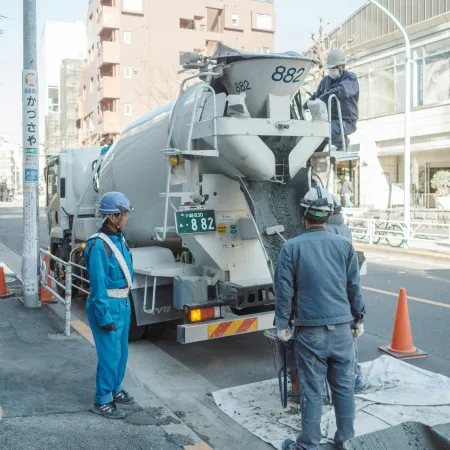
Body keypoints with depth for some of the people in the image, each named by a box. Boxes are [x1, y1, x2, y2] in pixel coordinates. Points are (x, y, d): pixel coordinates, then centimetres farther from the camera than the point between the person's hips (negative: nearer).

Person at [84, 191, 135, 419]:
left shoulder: (119, 238, 5)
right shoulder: (98, 245, -22)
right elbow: (98, 285, -21)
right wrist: (104, 317, -19)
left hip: (123, 304, 9)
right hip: (108, 307, -9)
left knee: (122, 353, 20)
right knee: (109, 356, 0)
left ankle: (115, 389, 38)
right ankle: (102, 401, 16)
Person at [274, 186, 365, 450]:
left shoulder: (291, 248, -6)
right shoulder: (345, 245, 1)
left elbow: (284, 290, -5)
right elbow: (355, 287, 5)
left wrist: (282, 324, 6)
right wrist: (358, 318, 17)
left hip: (310, 330, -2)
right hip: (342, 327, 3)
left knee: (312, 390, 6)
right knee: (344, 386, 14)